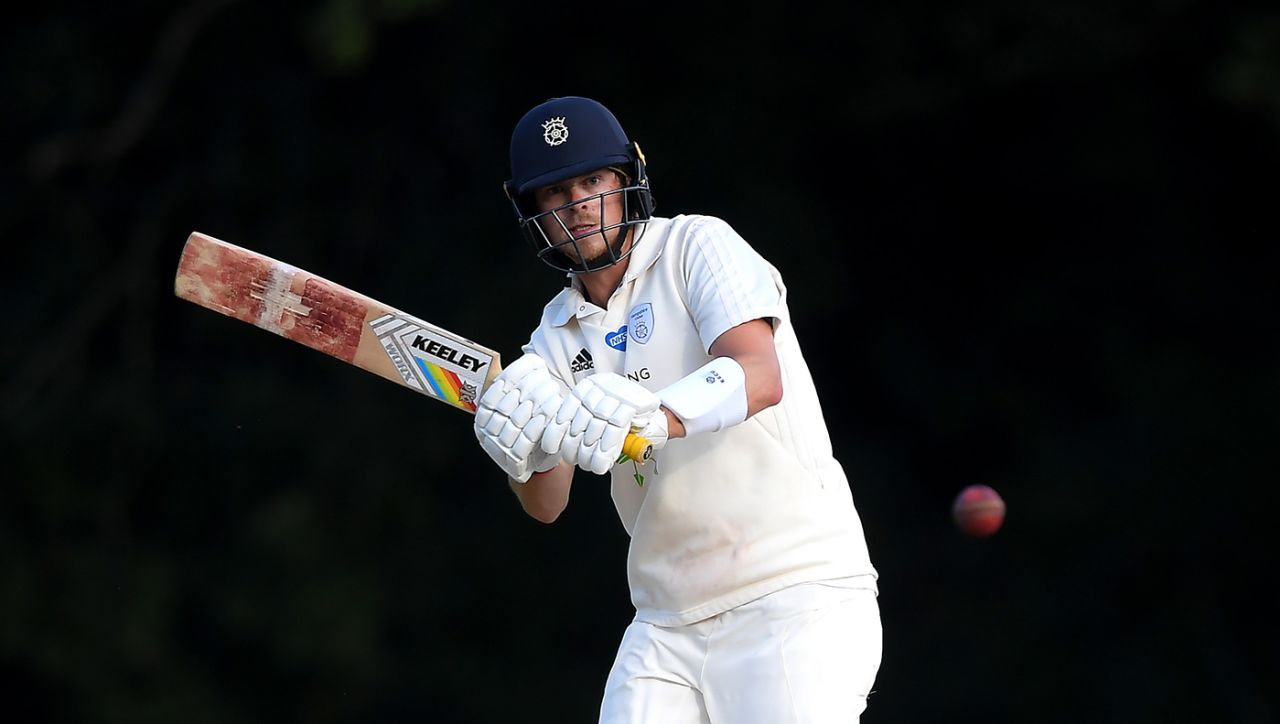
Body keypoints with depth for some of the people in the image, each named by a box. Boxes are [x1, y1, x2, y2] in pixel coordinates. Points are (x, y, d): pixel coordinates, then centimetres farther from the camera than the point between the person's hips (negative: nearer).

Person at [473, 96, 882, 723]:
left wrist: (653, 418, -39)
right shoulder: (559, 334, 13)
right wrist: (522, 449, -21)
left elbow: (762, 376, -21)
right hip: (668, 625, 6)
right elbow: (546, 505, 2)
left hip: (796, 595, -6)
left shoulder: (697, 246, -3)